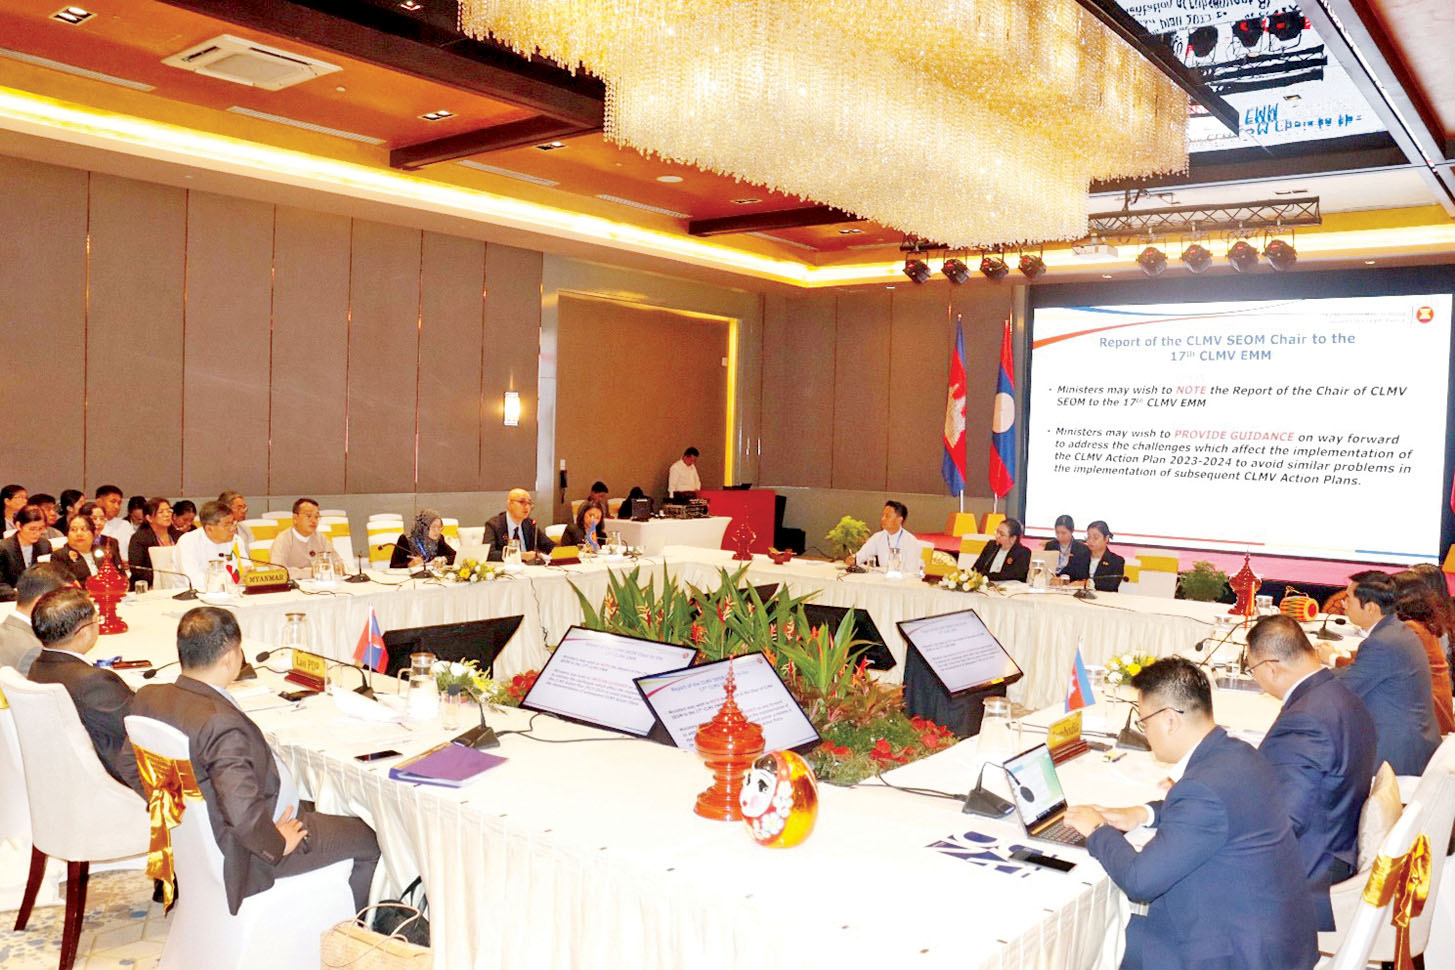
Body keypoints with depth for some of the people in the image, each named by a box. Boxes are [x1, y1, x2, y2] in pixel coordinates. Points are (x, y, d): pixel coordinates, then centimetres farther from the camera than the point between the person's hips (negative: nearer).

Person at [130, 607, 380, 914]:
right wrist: (278, 844, -20)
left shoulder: (149, 697, -7)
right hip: (242, 854, -10)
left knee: (316, 808, 29)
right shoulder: (221, 723, -35)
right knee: (368, 840, 6)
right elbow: (243, 812, -39)